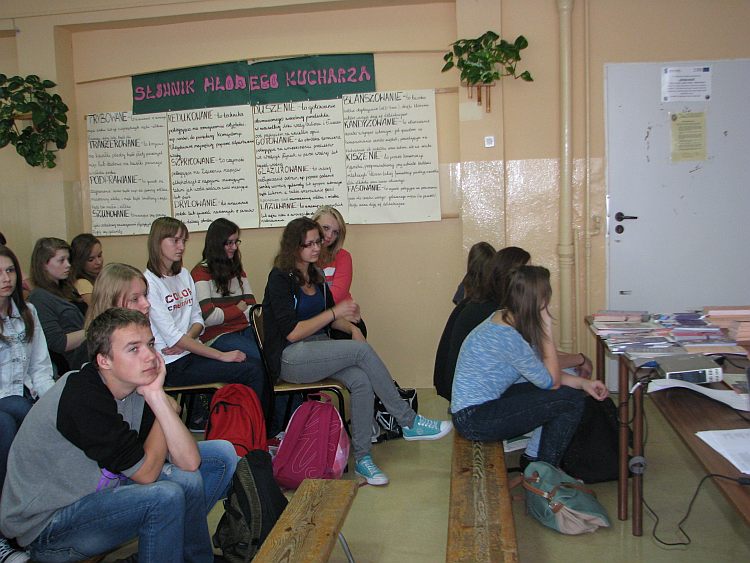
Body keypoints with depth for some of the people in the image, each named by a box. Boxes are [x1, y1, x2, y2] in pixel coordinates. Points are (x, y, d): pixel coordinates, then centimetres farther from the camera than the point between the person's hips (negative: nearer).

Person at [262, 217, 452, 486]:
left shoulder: (316, 276, 14)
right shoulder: (280, 279, -9)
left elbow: (330, 318, 23)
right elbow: (292, 333, -15)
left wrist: (351, 327, 1)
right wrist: (335, 313, -16)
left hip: (318, 350, 7)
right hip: (288, 359, -7)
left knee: (362, 380, -24)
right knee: (362, 351, -25)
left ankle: (362, 458, -17)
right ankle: (409, 422, -16)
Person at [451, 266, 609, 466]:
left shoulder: (504, 319, 3)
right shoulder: (507, 337, -27)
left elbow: (540, 371, 10)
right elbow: (551, 381, -16)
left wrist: (583, 383, 3)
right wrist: (547, 330, -17)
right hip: (475, 421, -10)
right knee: (570, 401, -12)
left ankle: (536, 461, 19)